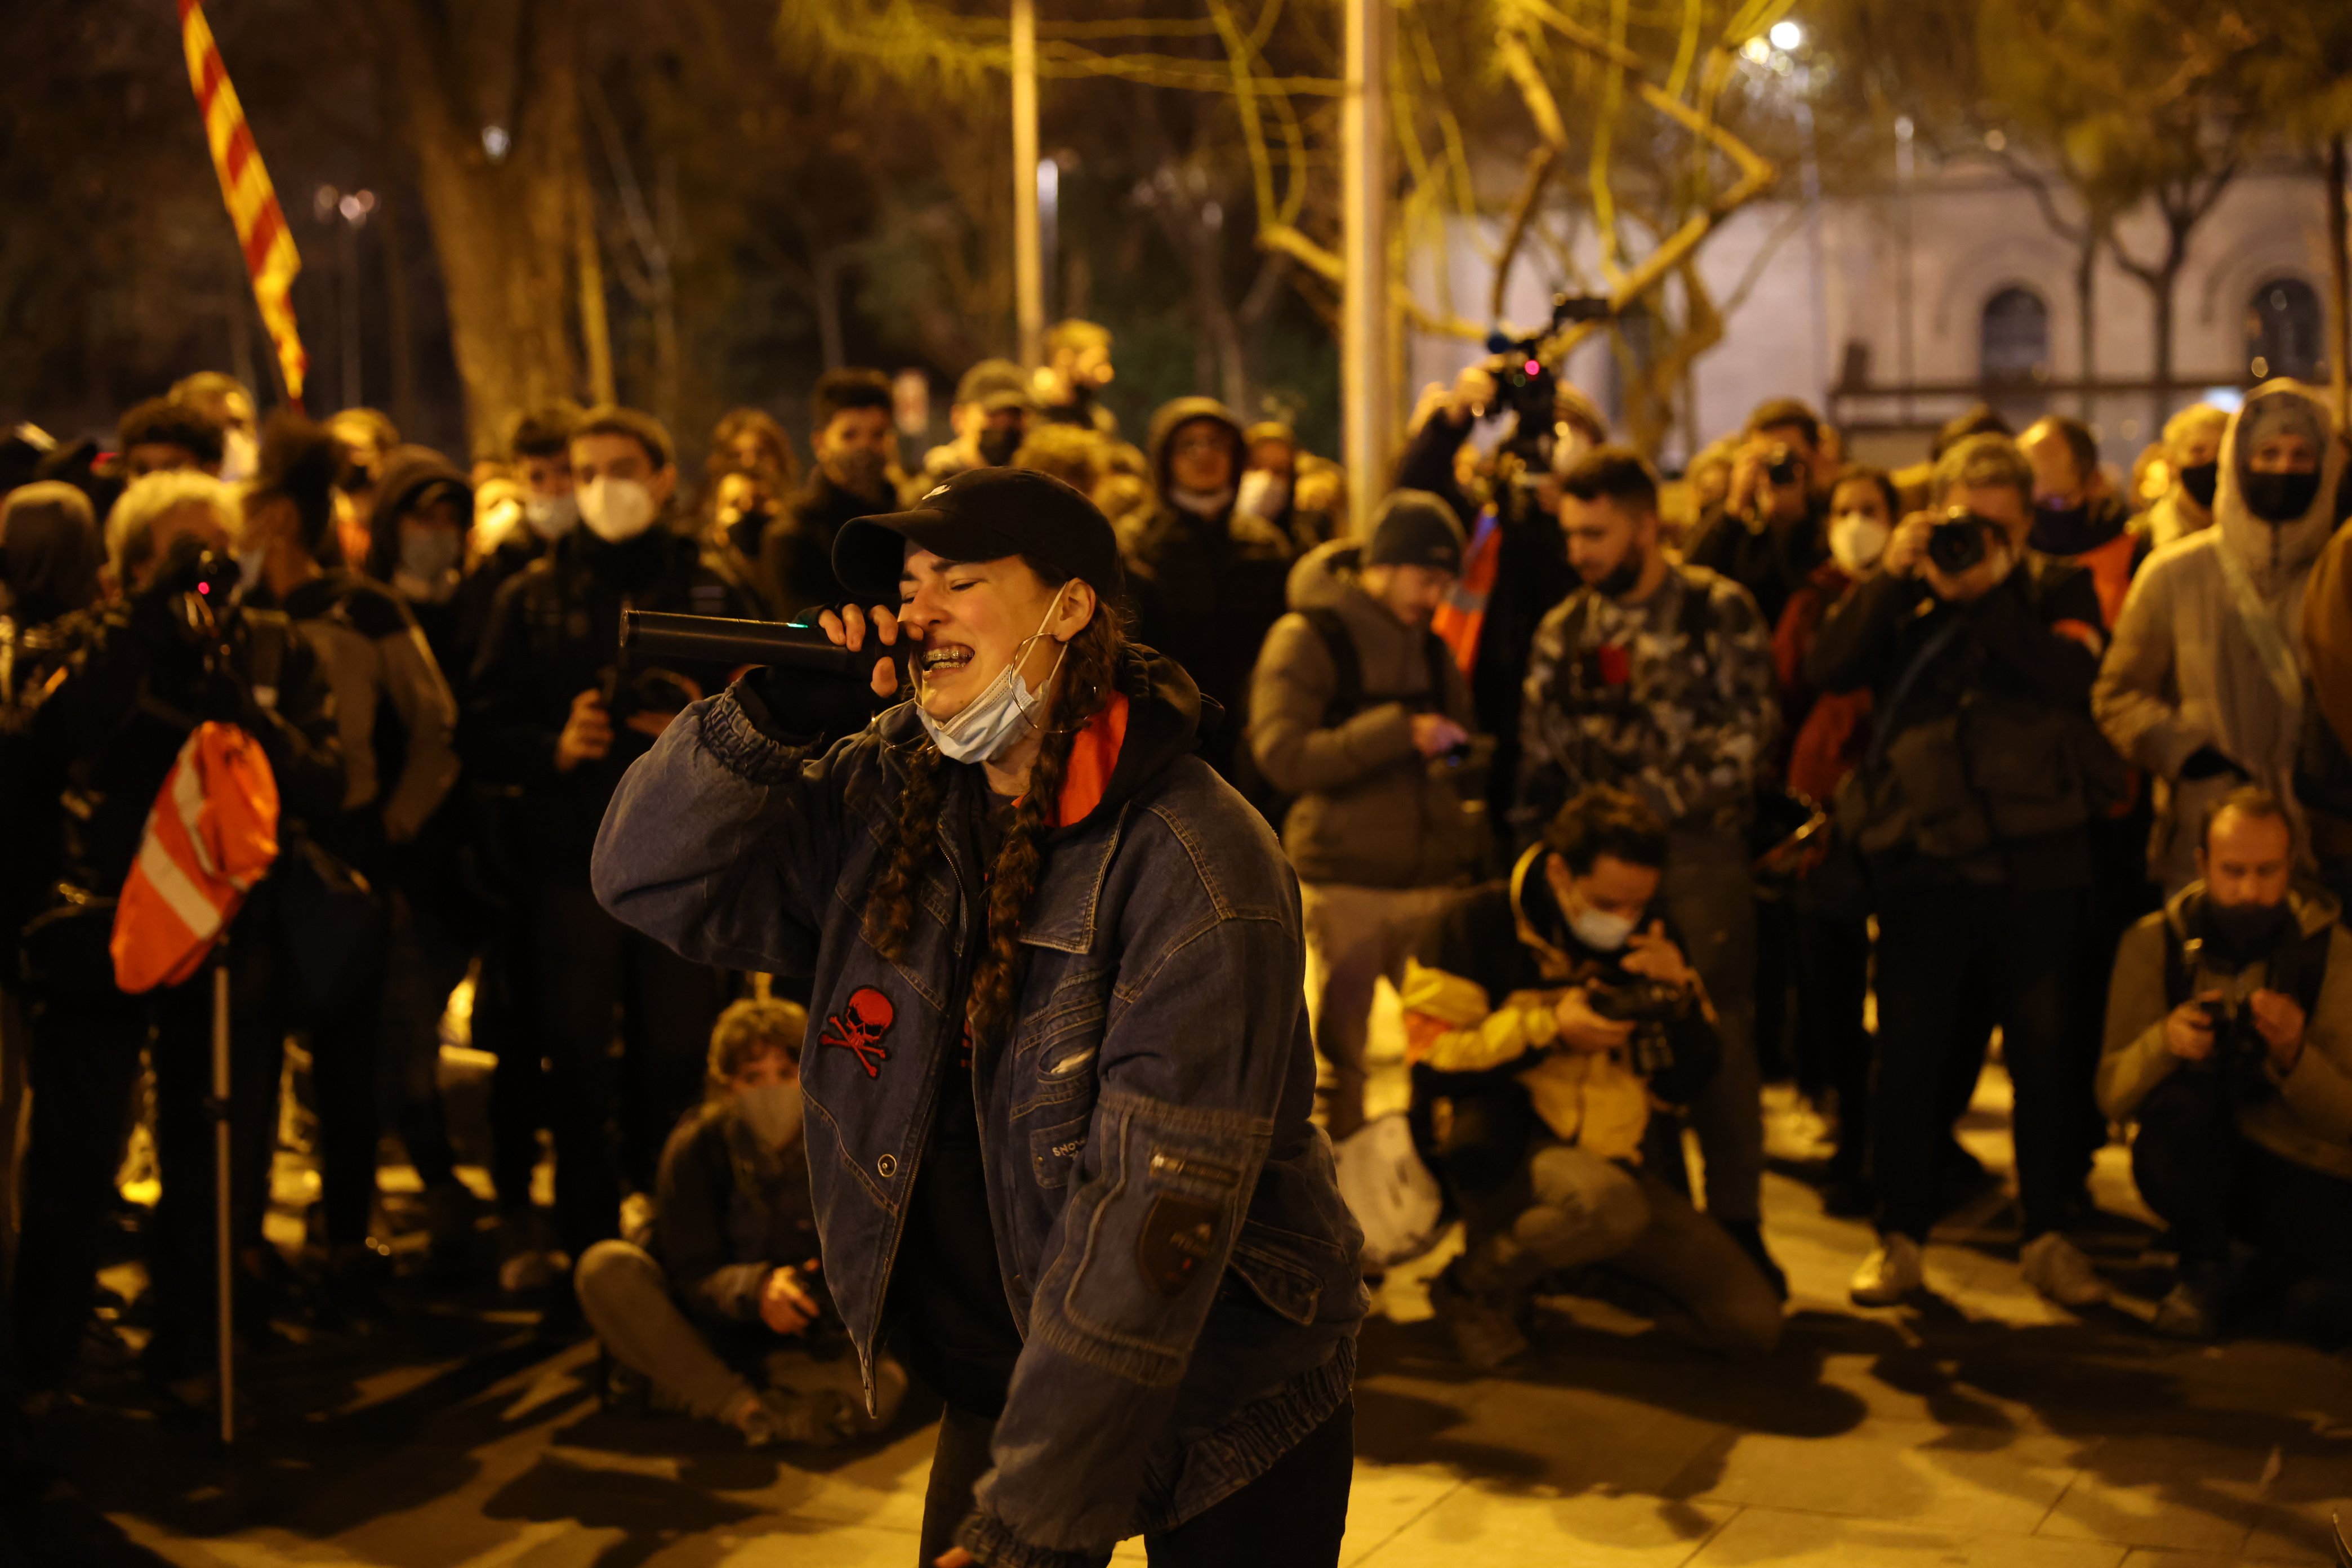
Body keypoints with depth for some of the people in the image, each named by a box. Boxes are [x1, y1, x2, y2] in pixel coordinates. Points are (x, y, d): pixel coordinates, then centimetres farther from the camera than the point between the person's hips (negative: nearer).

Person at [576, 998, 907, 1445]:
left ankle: (683, 1390, -23)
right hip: (705, 1334, 0)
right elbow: (693, 1276, -16)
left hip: (795, 1349, 0)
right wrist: (757, 1290, -38)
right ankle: (745, 1409, -27)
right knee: (605, 1266, -28)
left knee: (884, 1386, -31)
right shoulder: (696, 1146, -9)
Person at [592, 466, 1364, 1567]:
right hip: (999, 1387, 5)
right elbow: (652, 876, 1)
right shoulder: (889, 796, -2)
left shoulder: (1197, 867, -23)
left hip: (1222, 1410, -5)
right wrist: (777, 717, -16)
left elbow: (1155, 1215, -27)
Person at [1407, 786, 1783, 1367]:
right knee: (1608, 1202, -41)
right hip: (1506, 1156, -6)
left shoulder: (1647, 936, 7)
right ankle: (1475, 1287, -11)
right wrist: (1548, 1030, -19)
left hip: (1616, 1158, 6)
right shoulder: (1483, 924, -8)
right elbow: (1430, 1063, -13)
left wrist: (1680, 997, -11)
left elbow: (1683, 1083, 8)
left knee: (1754, 1323, -6)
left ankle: (1583, 1270, 16)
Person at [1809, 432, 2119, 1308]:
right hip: (1925, 855, 1)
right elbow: (1828, 669, -5)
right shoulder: (1903, 593, 11)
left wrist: (1986, 594, -16)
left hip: (2035, 857, -1)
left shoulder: (2058, 590, 8)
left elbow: (2071, 678, -12)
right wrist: (1894, 576, -12)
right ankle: (1900, 1239, 12)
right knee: (1911, 1053, 3)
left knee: (2047, 1054, 3)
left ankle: (2049, 1236, 14)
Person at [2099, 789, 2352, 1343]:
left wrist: (2293, 1055, -31)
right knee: (2183, 1090, -34)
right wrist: (2164, 1041, -33)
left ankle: (2243, 1266, 9)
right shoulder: (2154, 943, -6)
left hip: (2306, 1171, 0)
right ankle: (2205, 1266, -9)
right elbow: (2112, 1097, -12)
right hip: (2193, 1163, 0)